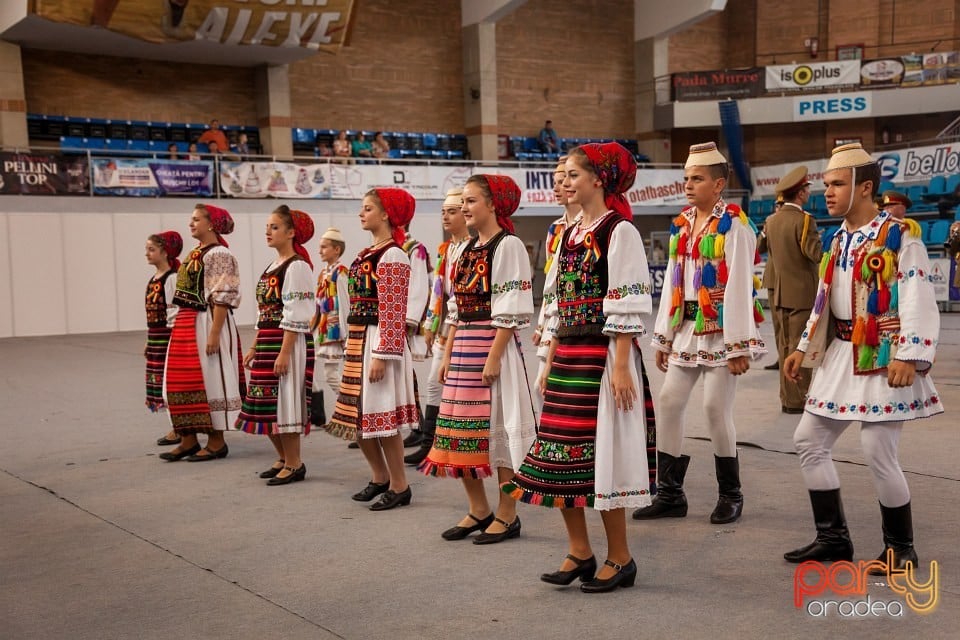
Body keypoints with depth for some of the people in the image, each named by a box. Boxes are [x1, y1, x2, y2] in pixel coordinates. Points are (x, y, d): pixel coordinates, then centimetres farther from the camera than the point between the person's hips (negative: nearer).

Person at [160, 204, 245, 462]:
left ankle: (216, 442, 8)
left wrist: (214, 334, -22)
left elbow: (222, 298, -18)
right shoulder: (195, 254, 15)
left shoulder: (218, 254, -12)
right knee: (183, 380, 11)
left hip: (207, 324, -9)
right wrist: (182, 326, 17)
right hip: (186, 324, 9)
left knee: (209, 379, -2)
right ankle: (188, 440, 19)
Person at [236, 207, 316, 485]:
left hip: (289, 342, -9)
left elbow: (296, 315, -17)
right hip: (267, 342, 9)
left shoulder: (297, 266, -11)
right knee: (267, 403, 11)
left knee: (284, 400, -5)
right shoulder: (272, 266, 16)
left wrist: (284, 352, -21)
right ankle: (283, 458, 23)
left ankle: (294, 464, 6)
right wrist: (254, 348, 18)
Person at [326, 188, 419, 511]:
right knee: (359, 415, 14)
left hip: (379, 341, -9)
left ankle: (399, 485, 10)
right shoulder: (367, 254, 14)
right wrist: (353, 347, 18)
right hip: (359, 340, 9)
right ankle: (380, 477, 28)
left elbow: (392, 313, -19)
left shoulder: (393, 256, -13)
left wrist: (381, 356, -22)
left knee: (380, 415, -3)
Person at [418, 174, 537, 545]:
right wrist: (447, 355, 13)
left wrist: (493, 358, -19)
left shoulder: (508, 246, -8)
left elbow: (510, 311, -15)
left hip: (494, 346, -8)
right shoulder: (467, 250, 16)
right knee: (464, 430, 10)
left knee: (498, 426, -1)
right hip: (463, 350, 8)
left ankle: (507, 515, 10)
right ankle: (478, 510, 22)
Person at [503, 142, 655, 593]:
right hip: (567, 356, 8)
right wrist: (550, 364, 14)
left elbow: (627, 306, -13)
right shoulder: (569, 235, 15)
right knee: (562, 453, 7)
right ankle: (579, 552, 21)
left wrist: (620, 366, -18)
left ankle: (619, 558, 13)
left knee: (602, 454, -2)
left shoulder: (619, 231, -8)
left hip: (604, 356, -8)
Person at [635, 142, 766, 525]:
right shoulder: (681, 225, 12)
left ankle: (731, 495, 14)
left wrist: (739, 345, -16)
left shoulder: (734, 225, -9)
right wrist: (663, 336, 12)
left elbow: (739, 285, -14)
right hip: (687, 327, 7)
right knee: (668, 401, 3)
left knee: (716, 406, -5)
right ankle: (669, 494, 13)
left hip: (720, 329, -7)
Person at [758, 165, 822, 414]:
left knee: (784, 347, 13)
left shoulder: (772, 220, 7)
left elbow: (760, 247, 21)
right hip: (800, 293, -7)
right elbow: (817, 254, -23)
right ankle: (797, 400, 0)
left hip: (776, 292, 7)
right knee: (799, 347, -2)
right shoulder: (804, 220, -15)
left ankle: (787, 398, 19)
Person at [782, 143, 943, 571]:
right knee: (809, 440, 7)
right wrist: (804, 348, 15)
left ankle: (900, 547, 13)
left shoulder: (900, 234, -10)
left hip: (882, 357, -8)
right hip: (840, 355, 8)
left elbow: (917, 299, -16)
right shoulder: (838, 239, 13)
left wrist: (909, 356, -24)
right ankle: (833, 537, 19)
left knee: (877, 452, -8)